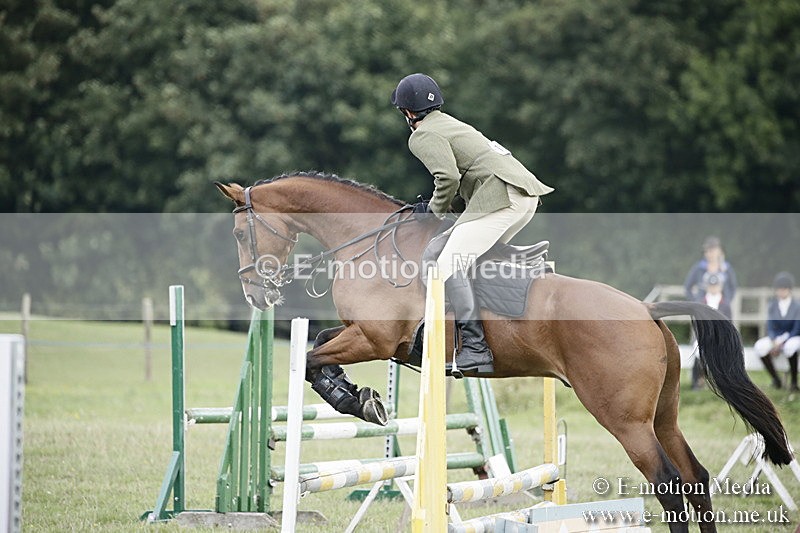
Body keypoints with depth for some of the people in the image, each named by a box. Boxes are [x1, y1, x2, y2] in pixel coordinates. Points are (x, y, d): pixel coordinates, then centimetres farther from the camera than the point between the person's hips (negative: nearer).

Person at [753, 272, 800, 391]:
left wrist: (781, 345, -20)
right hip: (776, 338, 4)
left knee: (790, 347, -42)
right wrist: (774, 342, -19)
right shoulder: (772, 307, 4)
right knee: (760, 347, -30)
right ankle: (775, 378, -12)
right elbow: (770, 328, 2)